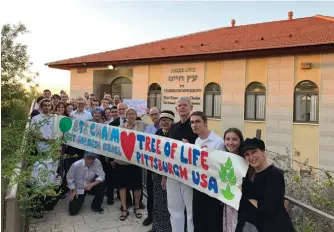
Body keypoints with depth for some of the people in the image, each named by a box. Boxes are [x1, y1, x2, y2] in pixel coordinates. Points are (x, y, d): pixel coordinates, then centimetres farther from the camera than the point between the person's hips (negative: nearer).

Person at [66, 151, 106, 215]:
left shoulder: (97, 162, -26)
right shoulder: (76, 165, -27)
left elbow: (101, 175, -22)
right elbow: (69, 177, -12)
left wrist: (91, 185, -35)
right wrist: (73, 190, -10)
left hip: (91, 185, 2)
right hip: (78, 188, -1)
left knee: (102, 185, -29)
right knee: (73, 211, -8)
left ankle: (96, 206, -3)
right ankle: (80, 200, 28)